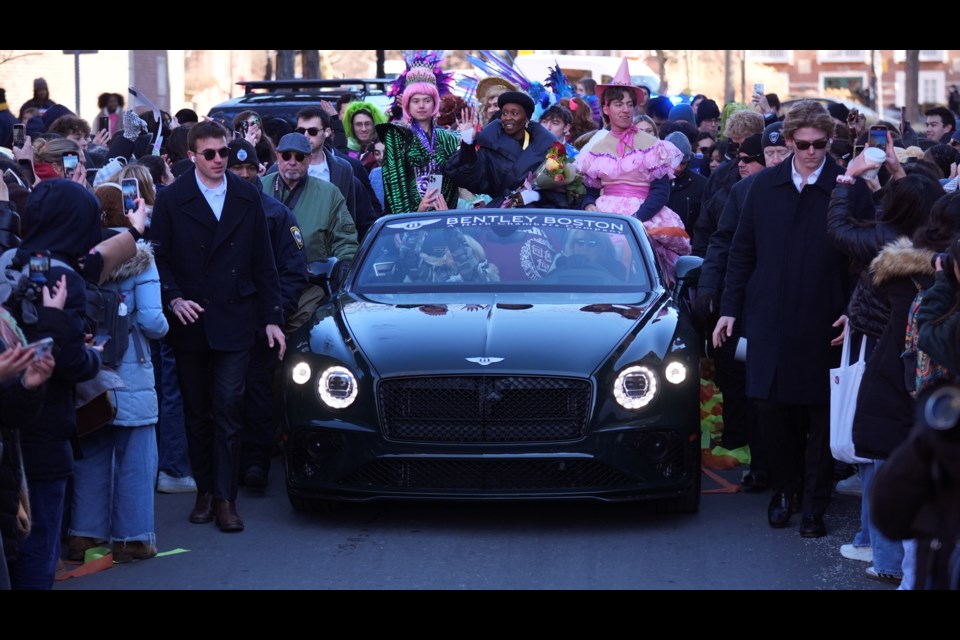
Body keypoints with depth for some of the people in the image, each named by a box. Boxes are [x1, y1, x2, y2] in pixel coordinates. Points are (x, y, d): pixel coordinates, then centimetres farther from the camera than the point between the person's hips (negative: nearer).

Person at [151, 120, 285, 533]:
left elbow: (263, 263, 8)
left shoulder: (247, 198, 6)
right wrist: (174, 298, -16)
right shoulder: (171, 201, 0)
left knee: (228, 409, -6)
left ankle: (226, 498, -5)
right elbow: (159, 259, 0)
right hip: (190, 323, 0)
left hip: (235, 321, 0)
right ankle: (205, 491, 18)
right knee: (197, 413, 8)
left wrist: (272, 318, 4)